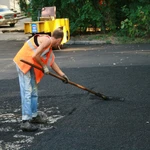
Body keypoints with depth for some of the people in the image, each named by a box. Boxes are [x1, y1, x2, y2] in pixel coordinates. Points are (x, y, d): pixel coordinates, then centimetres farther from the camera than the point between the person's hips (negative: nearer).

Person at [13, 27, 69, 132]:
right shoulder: (47, 40, -15)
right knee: (27, 92, -13)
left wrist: (62, 75, 23)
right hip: (24, 63, -10)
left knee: (34, 91, 17)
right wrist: (44, 66, -10)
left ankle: (33, 115, 29)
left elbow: (52, 63, 22)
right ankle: (25, 121, -15)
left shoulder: (49, 46, 16)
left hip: (31, 66, 10)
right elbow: (35, 55, -23)